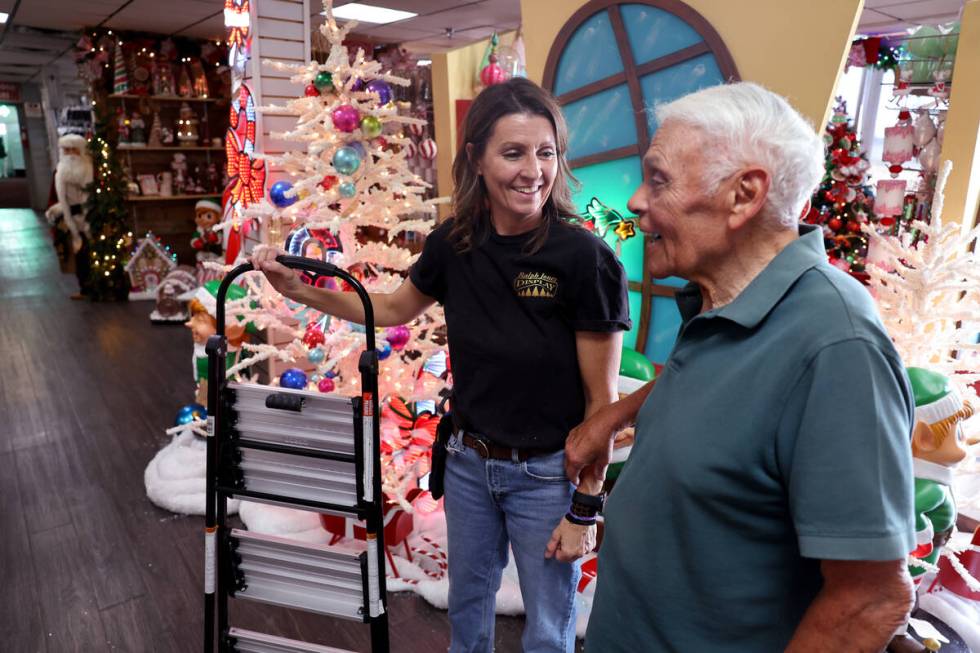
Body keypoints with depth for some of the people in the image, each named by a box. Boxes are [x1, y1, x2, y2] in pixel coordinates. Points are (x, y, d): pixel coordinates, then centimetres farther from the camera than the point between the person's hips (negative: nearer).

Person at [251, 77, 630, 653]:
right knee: (467, 605, 27)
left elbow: (602, 399, -16)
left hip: (548, 475, -4)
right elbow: (394, 309, 11)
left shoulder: (584, 257, -23)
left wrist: (585, 509, -11)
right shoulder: (454, 243, -8)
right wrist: (297, 289, 3)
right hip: (469, 461, 5)